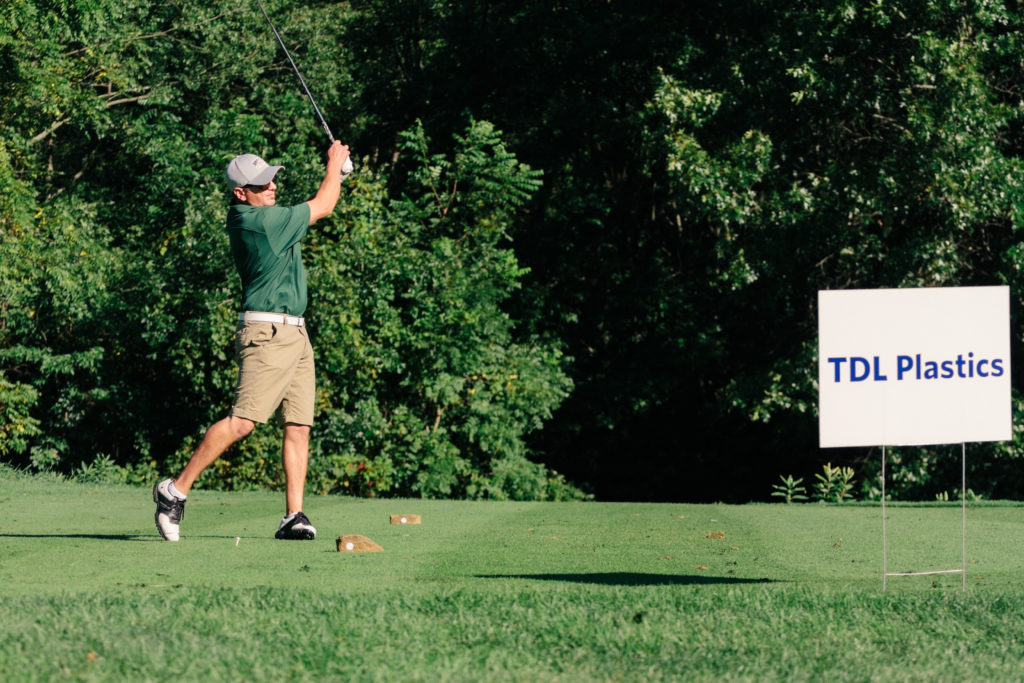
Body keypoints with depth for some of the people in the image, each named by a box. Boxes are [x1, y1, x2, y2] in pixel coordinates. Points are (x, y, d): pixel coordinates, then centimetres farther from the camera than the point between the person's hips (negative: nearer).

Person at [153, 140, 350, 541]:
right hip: (268, 332, -10)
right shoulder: (260, 221, -15)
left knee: (299, 426, 3)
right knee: (242, 421, -15)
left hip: (294, 334, 10)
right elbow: (323, 207, -3)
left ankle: (294, 515, 0)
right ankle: (176, 491, -12)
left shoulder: (245, 218, 12)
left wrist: (336, 172, 25)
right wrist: (334, 164, 12)